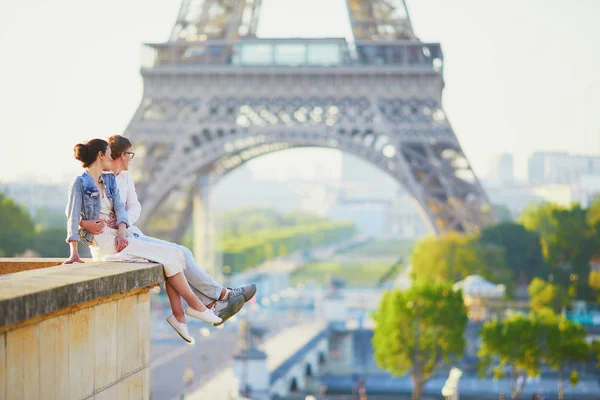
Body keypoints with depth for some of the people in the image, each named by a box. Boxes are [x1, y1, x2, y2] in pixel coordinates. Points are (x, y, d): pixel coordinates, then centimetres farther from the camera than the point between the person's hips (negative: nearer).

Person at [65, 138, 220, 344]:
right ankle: (195, 306, -7)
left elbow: (120, 208, 5)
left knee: (173, 255, -11)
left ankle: (178, 315, -15)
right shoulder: (80, 183, -4)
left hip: (119, 236, 7)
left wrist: (122, 232, -15)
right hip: (103, 240, -7)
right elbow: (73, 217, -12)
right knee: (168, 255, -16)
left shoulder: (109, 180, 17)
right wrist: (74, 252, -22)